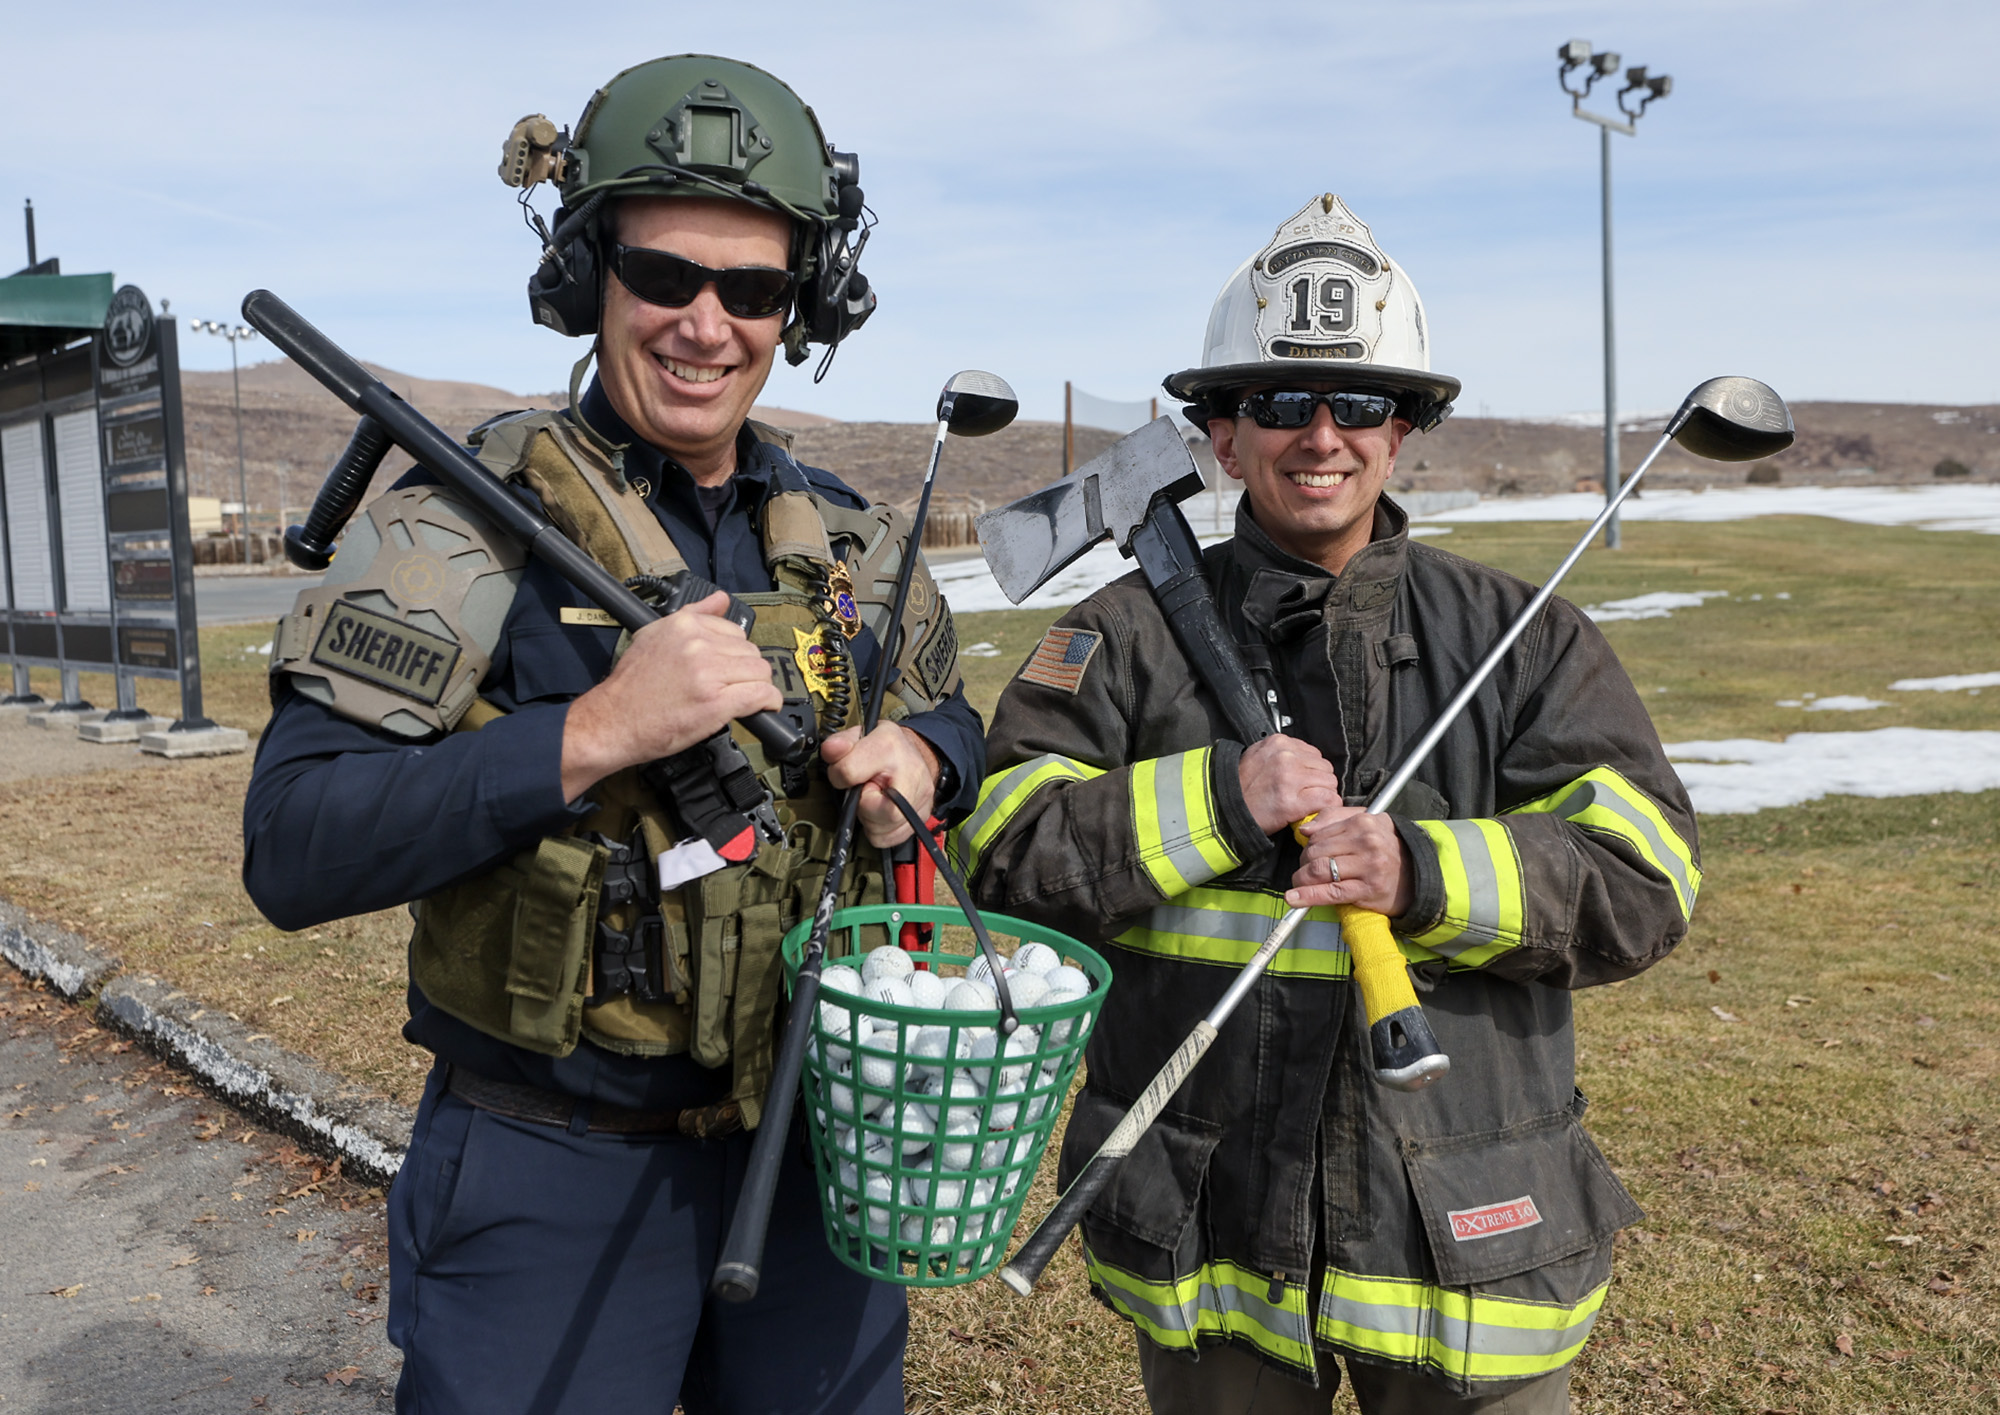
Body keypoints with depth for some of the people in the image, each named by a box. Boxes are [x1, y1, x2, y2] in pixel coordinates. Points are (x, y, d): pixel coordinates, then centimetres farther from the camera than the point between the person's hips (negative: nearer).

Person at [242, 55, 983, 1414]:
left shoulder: (849, 537, 3)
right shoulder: (469, 521, -13)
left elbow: (953, 723, 16)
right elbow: (293, 852, -18)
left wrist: (922, 754, -8)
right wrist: (594, 733, -28)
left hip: (814, 1147, 5)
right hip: (554, 1181, -4)